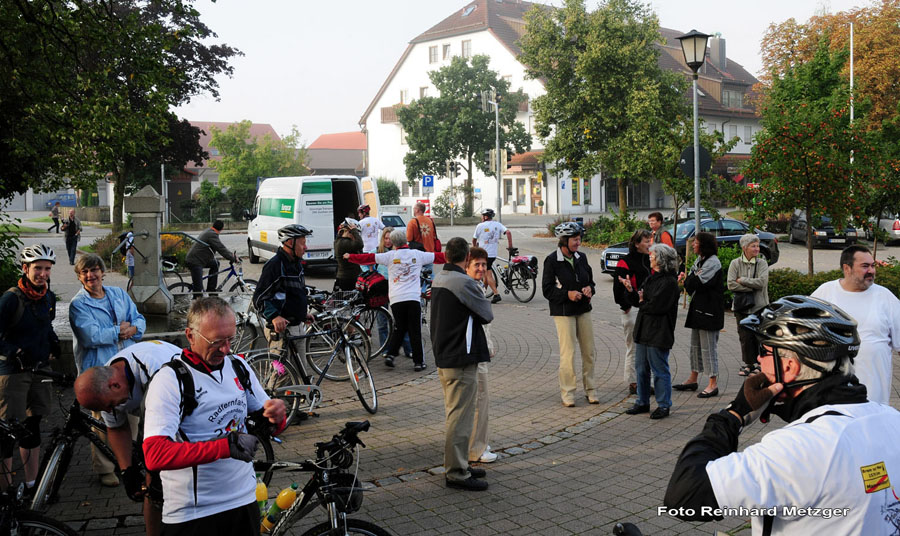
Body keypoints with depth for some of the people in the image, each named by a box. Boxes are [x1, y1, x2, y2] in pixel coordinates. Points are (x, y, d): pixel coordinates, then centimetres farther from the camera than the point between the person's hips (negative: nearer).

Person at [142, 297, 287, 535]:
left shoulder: (239, 367, 6)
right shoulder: (170, 380, -14)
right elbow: (154, 455, -25)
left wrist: (276, 416, -10)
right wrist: (226, 446, -29)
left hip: (245, 500, 5)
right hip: (192, 515, -5)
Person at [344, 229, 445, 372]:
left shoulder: (390, 256, 5)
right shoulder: (417, 254, 9)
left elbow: (369, 258, 8)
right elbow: (438, 257, 19)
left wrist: (350, 257, 22)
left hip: (396, 299, 1)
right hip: (414, 298, -1)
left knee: (399, 329, 16)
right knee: (415, 331, 4)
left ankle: (390, 354, 6)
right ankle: (418, 362, 5)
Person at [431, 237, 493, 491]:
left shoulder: (438, 279, 11)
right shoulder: (464, 282, -18)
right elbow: (487, 315, -11)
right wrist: (480, 293, 6)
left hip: (443, 356, 10)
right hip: (461, 359, -10)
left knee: (455, 414, 19)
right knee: (461, 416, -3)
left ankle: (457, 466, 27)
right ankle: (456, 472, 2)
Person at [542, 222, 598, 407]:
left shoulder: (581, 258, 8)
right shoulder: (552, 260, -9)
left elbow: (590, 279, 19)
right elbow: (547, 289, -9)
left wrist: (589, 289, -3)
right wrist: (567, 294, -21)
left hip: (583, 310, 6)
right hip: (563, 312, -6)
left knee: (588, 351, 8)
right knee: (568, 353, -4)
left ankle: (590, 390, 20)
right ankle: (567, 392, 8)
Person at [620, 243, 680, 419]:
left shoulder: (669, 282, -15)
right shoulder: (651, 278, 14)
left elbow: (656, 306, -22)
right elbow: (639, 300, 13)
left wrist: (642, 303, -5)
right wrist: (631, 290, -4)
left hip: (659, 334, -9)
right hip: (643, 331, 9)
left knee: (659, 370, 1)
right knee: (641, 369, 15)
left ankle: (664, 405, 13)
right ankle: (642, 402, 26)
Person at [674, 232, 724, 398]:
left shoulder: (713, 262, -16)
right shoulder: (700, 261, 14)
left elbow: (698, 283, -23)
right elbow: (691, 284, 12)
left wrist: (687, 278, -4)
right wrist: (687, 278, -9)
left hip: (709, 310, -10)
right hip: (698, 308, 10)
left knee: (708, 346, -6)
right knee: (695, 344, 15)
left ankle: (713, 384, 0)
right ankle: (693, 379, 25)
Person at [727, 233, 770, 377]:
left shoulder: (762, 263, 3)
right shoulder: (735, 264, 2)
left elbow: (762, 282, -12)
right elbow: (731, 284, -9)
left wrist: (742, 280, -9)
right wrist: (752, 287, -12)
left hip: (760, 306, 0)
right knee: (745, 337, 0)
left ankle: (758, 363, 14)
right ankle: (748, 364, 12)